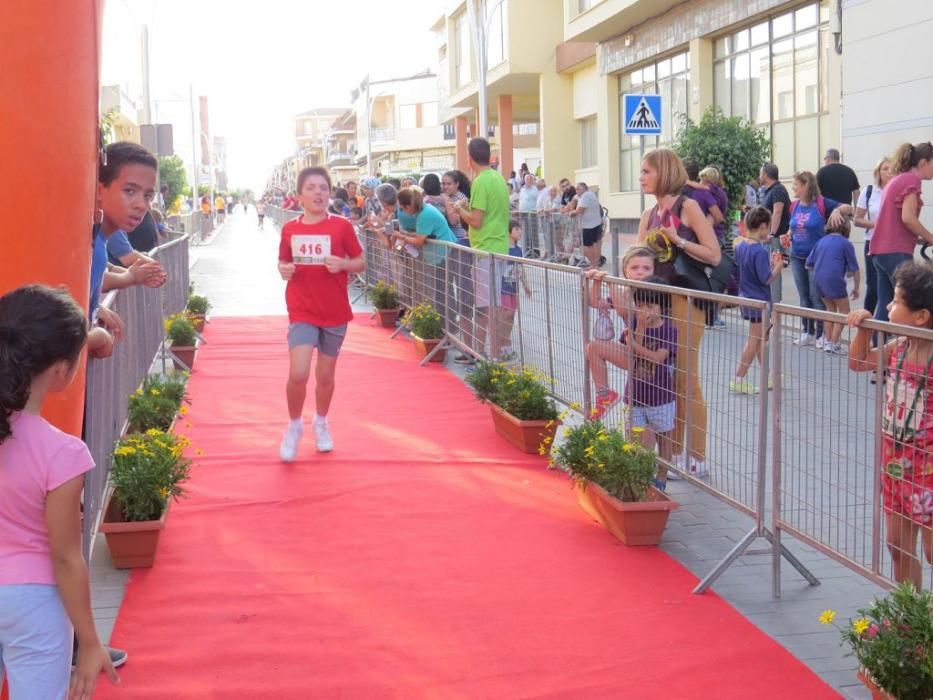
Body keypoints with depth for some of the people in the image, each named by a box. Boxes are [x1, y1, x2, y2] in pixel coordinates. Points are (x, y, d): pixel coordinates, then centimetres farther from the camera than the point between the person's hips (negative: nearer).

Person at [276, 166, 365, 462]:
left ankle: (321, 423, 38)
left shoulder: (341, 226, -5)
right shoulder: (289, 229, 0)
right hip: (302, 312, 0)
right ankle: (294, 426, 11)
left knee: (325, 375, 12)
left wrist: (342, 264, -19)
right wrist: (283, 270, -10)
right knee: (298, 374, -14)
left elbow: (361, 263, 2)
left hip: (335, 313, 0)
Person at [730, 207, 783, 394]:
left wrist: (770, 262, 8)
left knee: (760, 338, 18)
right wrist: (778, 266, -8)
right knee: (754, 340, 2)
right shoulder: (760, 251, -22)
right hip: (759, 301, -9)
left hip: (746, 298, 9)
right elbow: (766, 279, -22)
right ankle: (738, 380, 5)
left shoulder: (740, 245, 3)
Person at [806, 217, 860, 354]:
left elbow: (808, 265, 17)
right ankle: (834, 344, 1)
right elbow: (854, 269, 6)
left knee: (831, 309, 22)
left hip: (817, 279, 5)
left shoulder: (821, 241, 16)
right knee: (844, 311, 8)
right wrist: (856, 288, 16)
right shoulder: (846, 244, 4)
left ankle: (828, 342, 20)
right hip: (834, 279, -5)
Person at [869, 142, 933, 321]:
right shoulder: (912, 179, -7)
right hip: (896, 251, -9)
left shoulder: (897, 179, 21)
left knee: (885, 307, 6)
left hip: (882, 249, 9)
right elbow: (907, 218, -16)